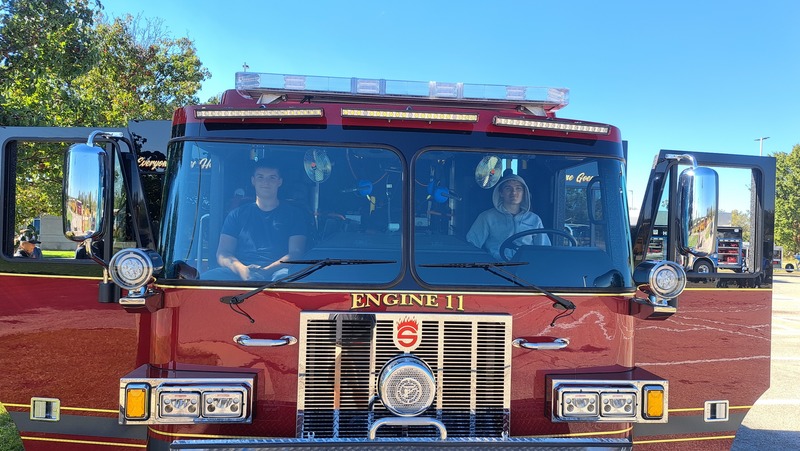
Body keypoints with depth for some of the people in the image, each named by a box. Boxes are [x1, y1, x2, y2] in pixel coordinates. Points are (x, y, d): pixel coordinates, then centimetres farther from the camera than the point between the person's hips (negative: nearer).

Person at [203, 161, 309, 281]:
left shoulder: (294, 214, 17)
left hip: (275, 272, -2)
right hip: (239, 273, 2)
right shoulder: (237, 214, 22)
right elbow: (223, 253, 10)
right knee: (207, 277, -33)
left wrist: (267, 271, -16)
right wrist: (242, 270, -14)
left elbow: (296, 253, 4)